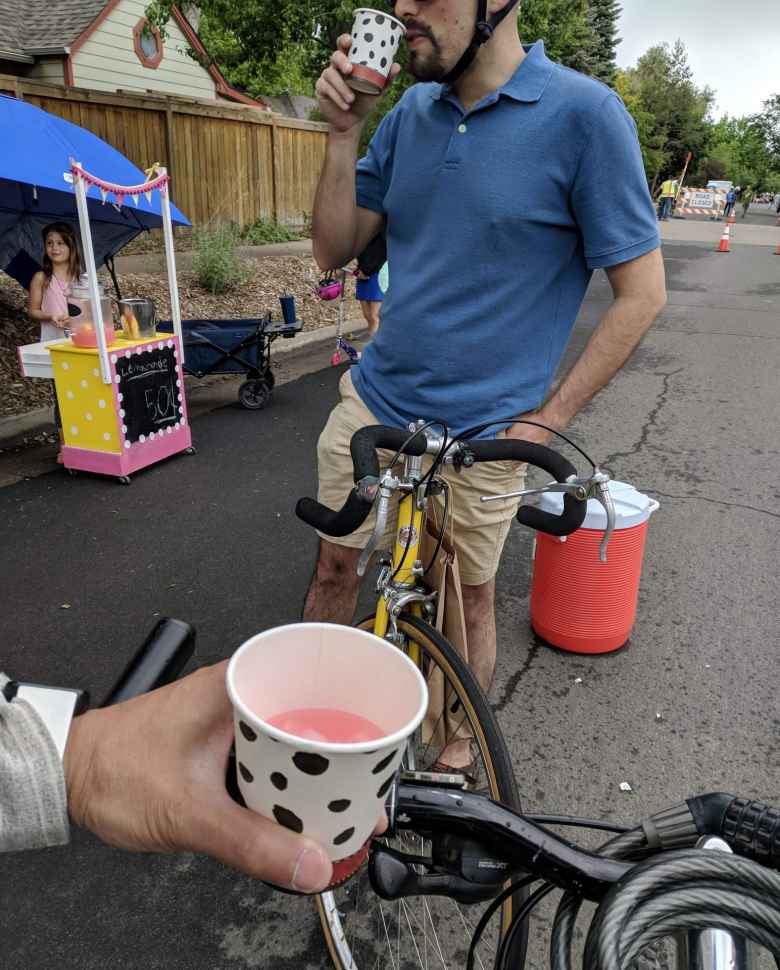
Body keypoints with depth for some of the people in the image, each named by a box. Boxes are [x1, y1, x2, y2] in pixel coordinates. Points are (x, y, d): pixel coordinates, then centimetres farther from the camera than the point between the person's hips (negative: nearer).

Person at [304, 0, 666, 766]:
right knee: (334, 565, 15)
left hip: (481, 429, -4)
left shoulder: (583, 114, -12)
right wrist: (342, 131, -8)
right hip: (372, 399, 5)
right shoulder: (410, 112, 3)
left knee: (468, 597, 13)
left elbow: (642, 291, -10)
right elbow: (334, 249, 6)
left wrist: (547, 418, -12)